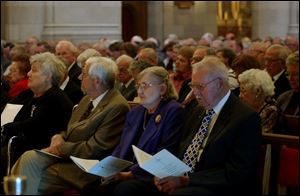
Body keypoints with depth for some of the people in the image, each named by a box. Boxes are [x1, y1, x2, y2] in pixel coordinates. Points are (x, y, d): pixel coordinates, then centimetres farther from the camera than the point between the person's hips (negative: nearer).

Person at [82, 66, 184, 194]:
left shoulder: (173, 111, -4)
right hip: (124, 173, 7)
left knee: (106, 189, -29)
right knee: (89, 188, -19)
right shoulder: (135, 113, 21)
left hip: (148, 178, -7)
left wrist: (131, 174, -17)